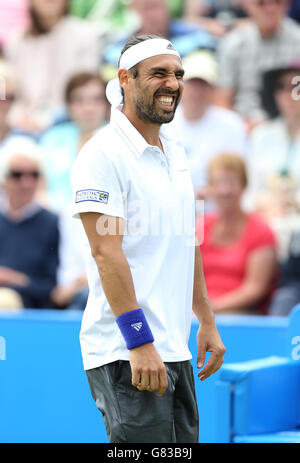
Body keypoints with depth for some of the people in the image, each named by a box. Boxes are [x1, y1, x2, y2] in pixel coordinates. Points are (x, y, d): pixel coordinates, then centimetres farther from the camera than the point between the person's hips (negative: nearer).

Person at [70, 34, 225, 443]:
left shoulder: (175, 150, 15)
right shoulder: (103, 154, -12)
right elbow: (106, 252, -18)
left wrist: (207, 322, 19)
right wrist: (140, 343, -22)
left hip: (176, 349, 9)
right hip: (124, 353, -9)